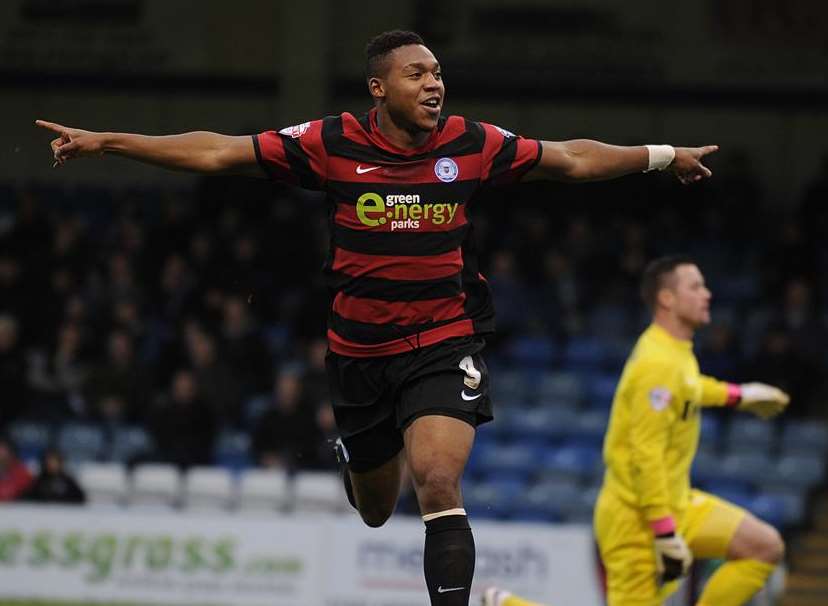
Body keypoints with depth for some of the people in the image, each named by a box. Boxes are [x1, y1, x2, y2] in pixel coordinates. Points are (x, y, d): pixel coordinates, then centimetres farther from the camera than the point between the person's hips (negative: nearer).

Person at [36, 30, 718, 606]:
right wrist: (106, 141, -9)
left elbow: (572, 159, 7)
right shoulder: (332, 143, -9)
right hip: (359, 354, 1)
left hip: (444, 346, -1)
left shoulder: (471, 144, -6)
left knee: (438, 487, -24)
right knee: (373, 511, 17)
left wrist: (663, 156, 8)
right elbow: (215, 153, -6)